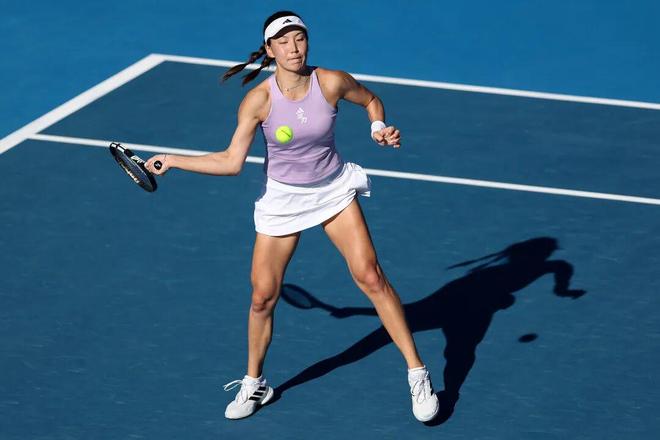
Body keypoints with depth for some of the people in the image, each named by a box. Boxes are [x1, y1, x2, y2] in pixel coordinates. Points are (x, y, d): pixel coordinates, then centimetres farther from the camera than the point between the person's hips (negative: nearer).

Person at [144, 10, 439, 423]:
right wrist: (173, 160, -19)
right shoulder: (258, 101, -19)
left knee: (371, 276, -11)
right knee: (263, 296, 0)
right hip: (282, 199, 0)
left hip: (333, 191, 0)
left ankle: (418, 376, -1)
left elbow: (371, 100, 6)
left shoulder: (332, 82, -16)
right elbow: (231, 161, -14)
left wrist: (380, 128, -14)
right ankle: (254, 384, 24)